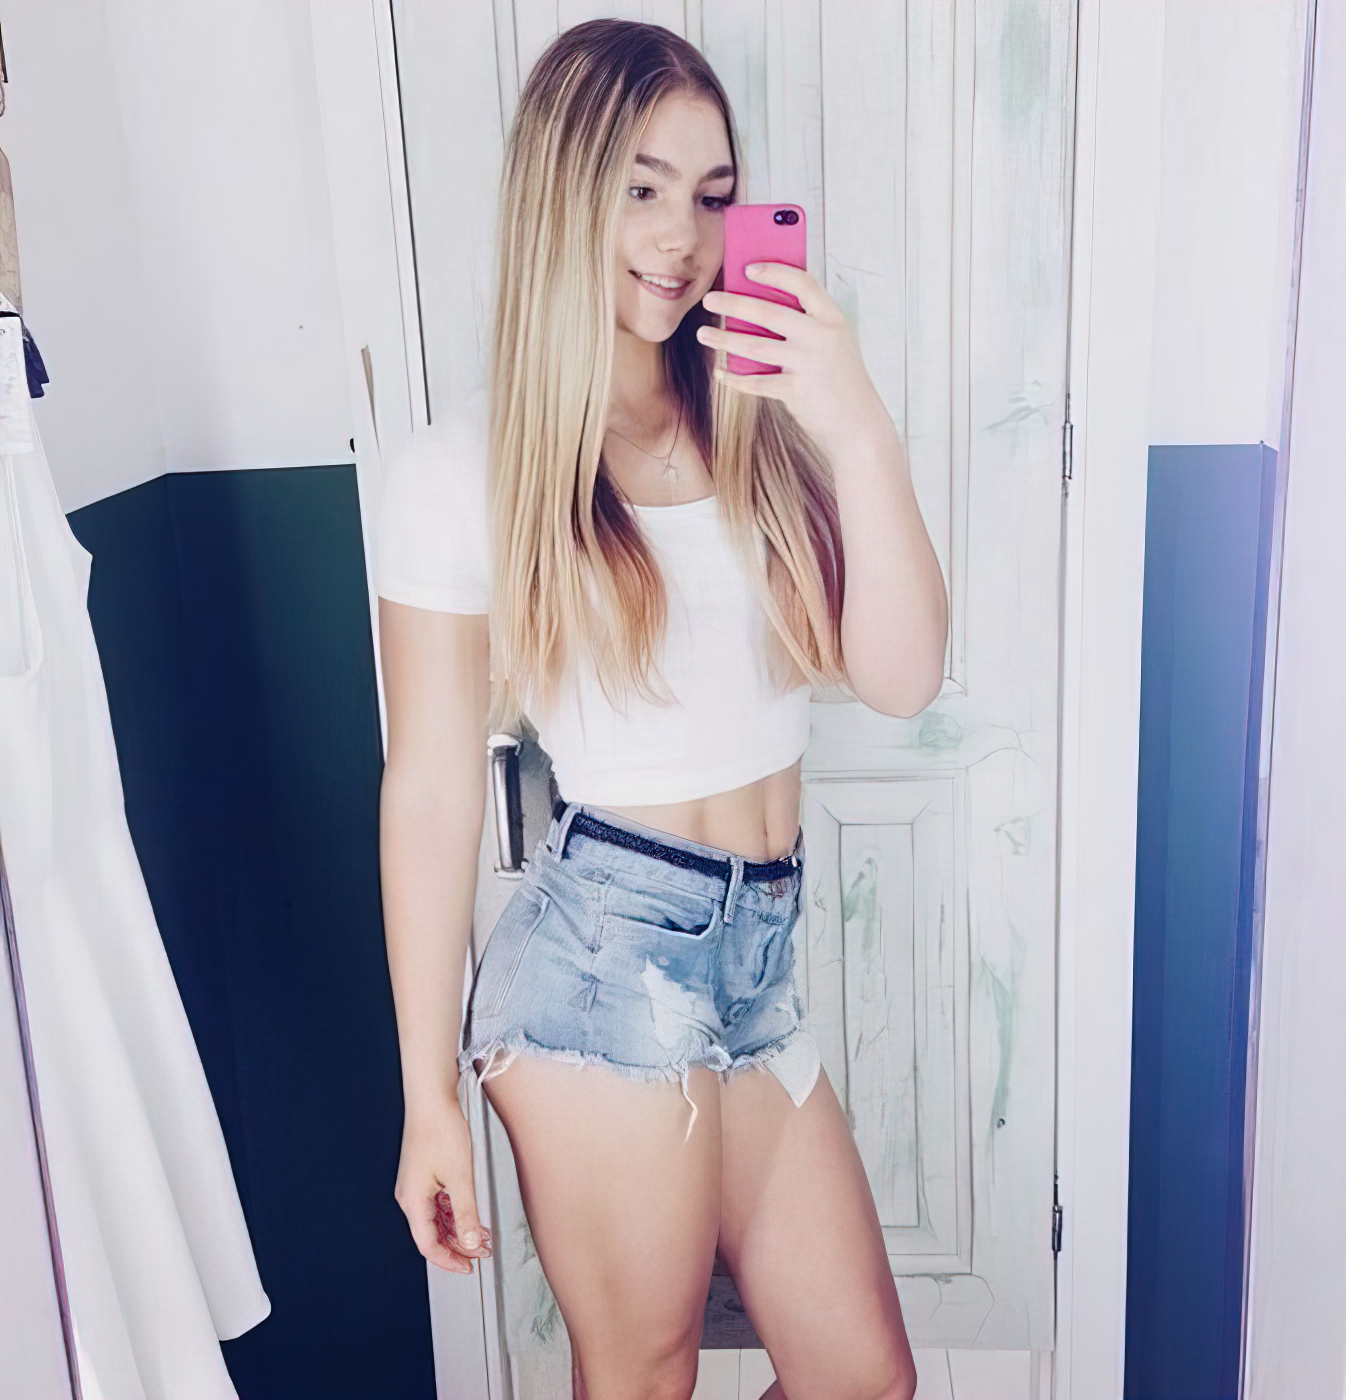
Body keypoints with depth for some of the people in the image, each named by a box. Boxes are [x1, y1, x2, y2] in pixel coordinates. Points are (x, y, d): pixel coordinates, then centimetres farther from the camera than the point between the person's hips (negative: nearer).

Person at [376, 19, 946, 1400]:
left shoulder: (762, 429, 6)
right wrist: (428, 1095, -2)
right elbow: (431, 788, -6)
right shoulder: (466, 472, -6)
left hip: (762, 958, 5)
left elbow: (899, 676, -4)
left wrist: (858, 428, -16)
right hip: (609, 955, -5)